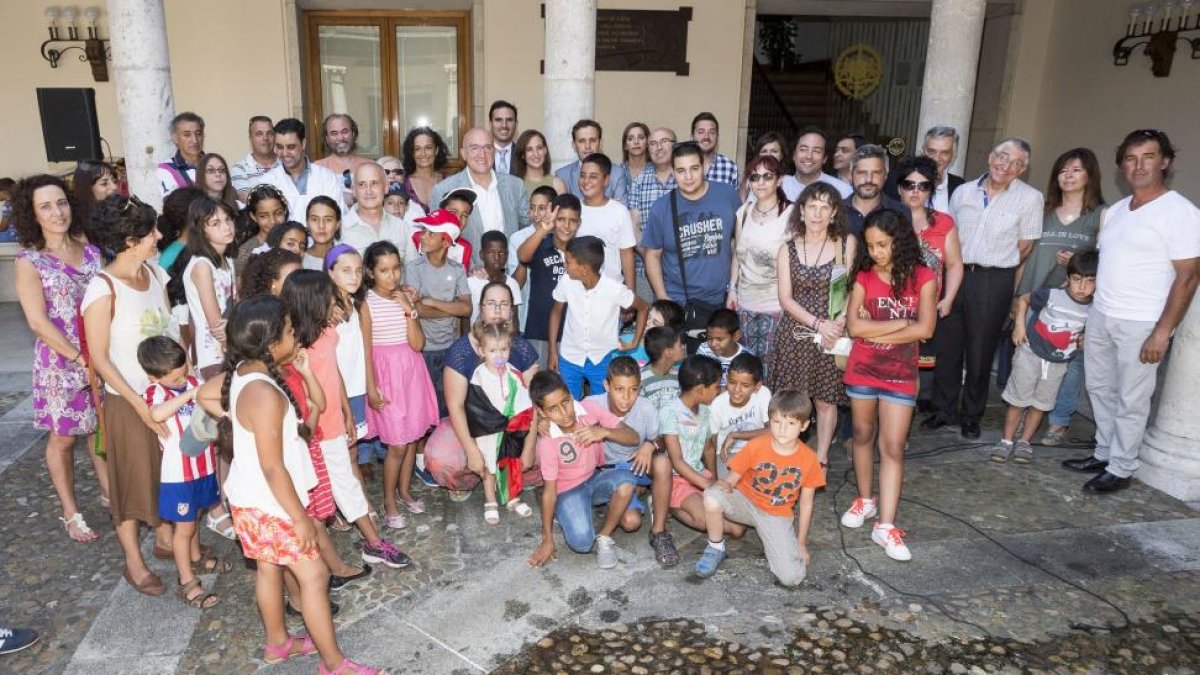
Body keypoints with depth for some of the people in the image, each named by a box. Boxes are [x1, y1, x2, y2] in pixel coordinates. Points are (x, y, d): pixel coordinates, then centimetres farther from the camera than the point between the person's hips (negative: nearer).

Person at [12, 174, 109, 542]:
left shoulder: (90, 250, 2)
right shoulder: (29, 261, -9)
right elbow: (38, 322, -13)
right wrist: (81, 359, -17)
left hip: (102, 356, 4)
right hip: (61, 363, -3)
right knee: (63, 438, 10)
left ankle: (110, 494, 34)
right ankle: (71, 513, 23)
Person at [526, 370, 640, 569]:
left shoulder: (590, 409, -19)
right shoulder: (548, 441, -25)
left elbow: (633, 437, -16)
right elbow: (549, 491, -16)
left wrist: (604, 431, -36)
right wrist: (547, 539, -10)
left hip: (595, 479, 3)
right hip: (568, 491, -3)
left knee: (626, 479, -30)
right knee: (582, 542, -26)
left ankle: (604, 538, -8)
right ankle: (564, 514, 10)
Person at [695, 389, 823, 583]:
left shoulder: (808, 459, -11)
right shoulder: (756, 446, -15)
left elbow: (806, 503, 0)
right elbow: (732, 479, -8)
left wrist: (801, 543, 5)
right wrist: (722, 484, -33)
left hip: (777, 515, 0)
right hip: (745, 500, 0)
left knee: (792, 577, -18)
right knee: (712, 497, -35)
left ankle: (772, 543, 15)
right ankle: (716, 548, -6)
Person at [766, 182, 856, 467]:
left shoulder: (847, 243, 0)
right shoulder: (788, 249, 3)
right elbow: (785, 298, -3)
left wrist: (837, 325, -19)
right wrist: (818, 323, -16)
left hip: (832, 334, -1)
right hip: (795, 333, 1)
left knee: (826, 399, 6)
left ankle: (821, 457, 22)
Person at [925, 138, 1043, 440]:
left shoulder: (1030, 198, -4)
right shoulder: (963, 192, 6)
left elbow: (1025, 247, 0)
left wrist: (997, 269, 5)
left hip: (995, 281, -3)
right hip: (954, 275, 3)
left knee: (980, 353, 5)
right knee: (947, 346, 9)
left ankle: (971, 416, 21)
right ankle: (944, 409, 23)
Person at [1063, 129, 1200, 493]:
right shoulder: (1116, 210, 11)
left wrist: (1162, 332, -17)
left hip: (1141, 324, -7)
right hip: (1100, 316, 7)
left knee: (1131, 401, 3)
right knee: (1100, 389, 15)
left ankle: (1120, 469, 15)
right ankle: (1103, 454, 30)